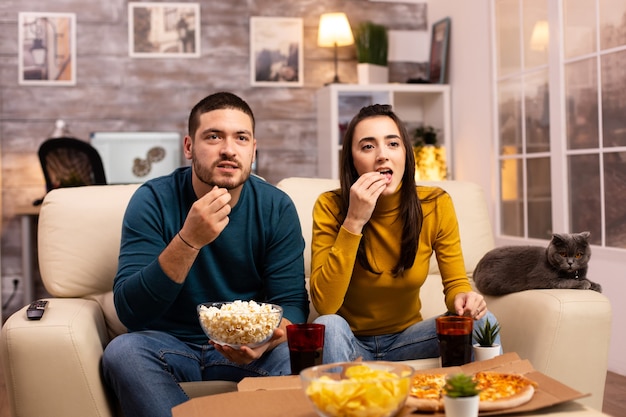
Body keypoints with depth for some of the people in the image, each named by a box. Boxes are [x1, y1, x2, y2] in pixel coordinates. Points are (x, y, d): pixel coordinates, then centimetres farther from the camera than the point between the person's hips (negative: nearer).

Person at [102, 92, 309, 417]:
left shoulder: (277, 207, -6)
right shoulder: (153, 201, -11)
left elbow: (291, 303, -6)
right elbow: (130, 312, -20)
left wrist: (268, 339, -30)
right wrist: (188, 240, -34)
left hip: (242, 352, 0)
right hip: (168, 344, 1)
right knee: (122, 351, -30)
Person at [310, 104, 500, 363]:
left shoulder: (435, 205, -11)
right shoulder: (330, 206, -17)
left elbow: (455, 282, 0)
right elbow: (324, 305, -25)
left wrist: (462, 298, -26)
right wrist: (354, 222, -32)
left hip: (406, 337, 2)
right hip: (351, 341, -2)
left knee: (481, 322, -21)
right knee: (328, 327, -33)